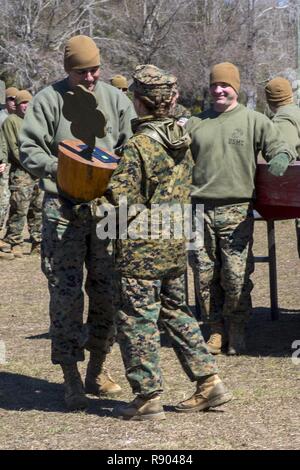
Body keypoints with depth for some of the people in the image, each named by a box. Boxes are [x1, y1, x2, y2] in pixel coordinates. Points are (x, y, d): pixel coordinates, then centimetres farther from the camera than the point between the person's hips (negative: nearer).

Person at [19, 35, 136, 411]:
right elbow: (29, 151, -2)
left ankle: (97, 371, 22)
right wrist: (59, 168, -20)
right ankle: (71, 380, 4)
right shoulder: (48, 100, 0)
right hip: (63, 209, -3)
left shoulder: (114, 99, 9)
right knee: (66, 292, -4)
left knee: (107, 290, 7)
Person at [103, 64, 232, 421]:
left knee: (136, 318, 2)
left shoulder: (137, 147, -18)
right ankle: (208, 381, 17)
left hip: (142, 247, -8)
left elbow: (124, 200, -19)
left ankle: (148, 397, 5)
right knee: (175, 311, 18)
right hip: (176, 243, 8)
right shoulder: (181, 140, 6)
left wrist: (104, 184, -2)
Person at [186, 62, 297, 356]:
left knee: (236, 276, -6)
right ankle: (215, 329, 16)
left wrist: (281, 157, -17)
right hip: (199, 210, 3)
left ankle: (237, 330, 9)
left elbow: (279, 146, 6)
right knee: (204, 274, 4)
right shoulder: (195, 124, 15)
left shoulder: (254, 121, 7)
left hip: (236, 211, -3)